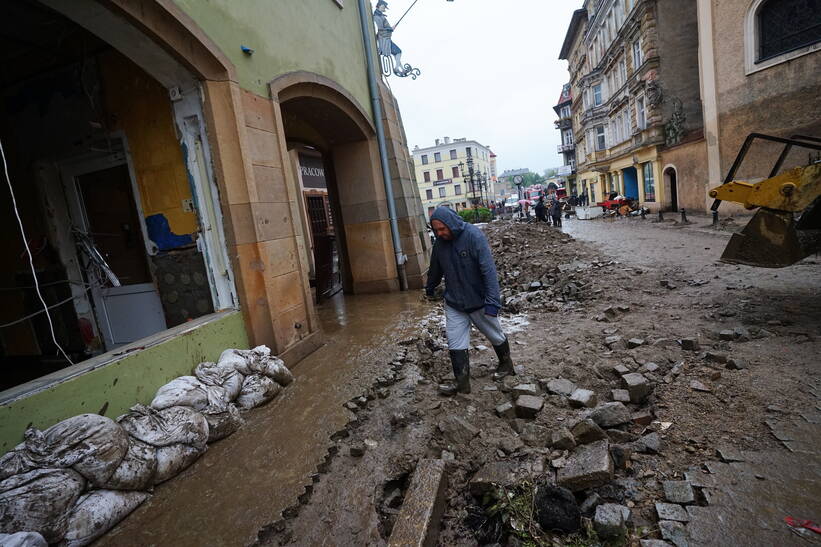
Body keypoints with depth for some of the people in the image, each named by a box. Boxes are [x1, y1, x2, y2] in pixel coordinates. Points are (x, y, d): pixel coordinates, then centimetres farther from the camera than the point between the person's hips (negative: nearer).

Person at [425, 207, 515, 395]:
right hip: (454, 304, 4)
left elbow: (489, 270, -27)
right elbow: (435, 269, 14)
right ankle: (462, 383, 14)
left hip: (479, 301, -4)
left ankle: (506, 364, 43)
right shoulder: (440, 242, -4)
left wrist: (492, 301, -31)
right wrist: (429, 289, 27)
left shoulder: (474, 236, -22)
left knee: (496, 337, 17)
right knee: (455, 345, 1)